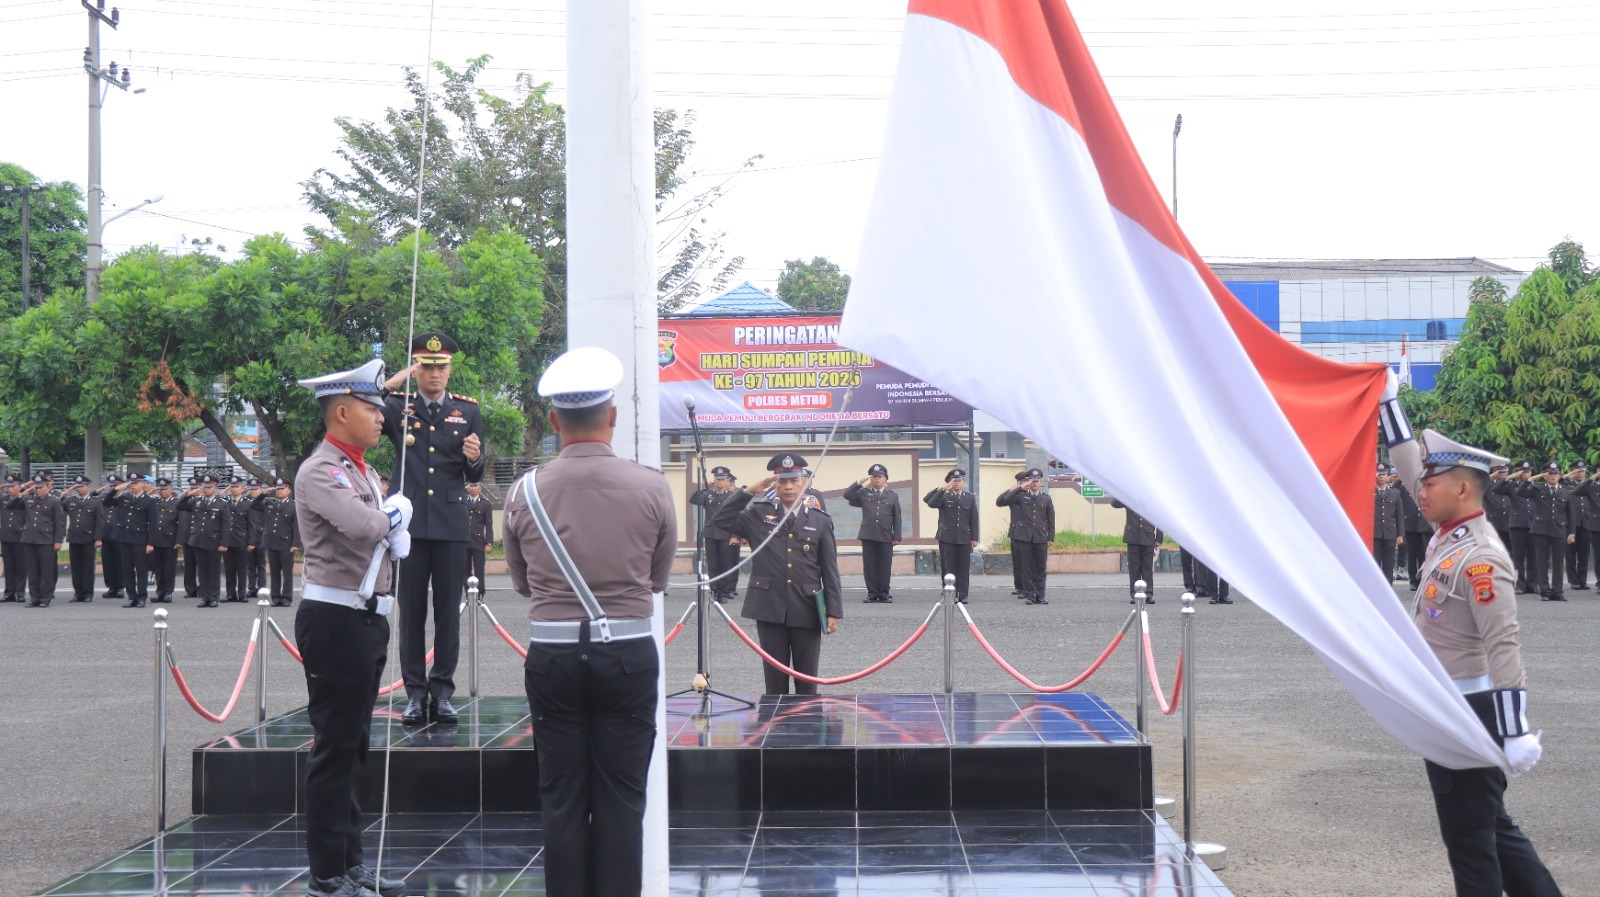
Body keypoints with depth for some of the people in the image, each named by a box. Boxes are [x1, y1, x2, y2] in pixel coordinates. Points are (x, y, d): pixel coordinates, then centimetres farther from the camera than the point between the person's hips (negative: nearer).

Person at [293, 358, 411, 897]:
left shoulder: (364, 472, 16)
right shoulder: (319, 472, -13)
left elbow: (396, 542, 17)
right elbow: (364, 525, -29)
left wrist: (393, 523, -6)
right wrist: (394, 513, -7)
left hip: (368, 618, 9)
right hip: (335, 622, -9)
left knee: (354, 747, 14)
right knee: (334, 749, -4)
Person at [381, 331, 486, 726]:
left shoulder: (468, 411, 8)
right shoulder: (397, 408, 6)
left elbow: (475, 477, 9)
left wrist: (474, 458, -15)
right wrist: (393, 382, -10)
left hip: (451, 526, 1)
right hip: (409, 523, -1)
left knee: (448, 612, 4)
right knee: (411, 612, 3)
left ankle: (442, 691, 12)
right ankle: (415, 693, 10)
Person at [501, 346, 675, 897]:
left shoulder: (524, 492, -3)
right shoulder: (651, 488, -6)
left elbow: (521, 583, 11)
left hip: (552, 655, 1)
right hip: (629, 655, -1)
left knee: (562, 800, 8)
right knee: (621, 800, 6)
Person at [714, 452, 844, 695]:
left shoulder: (820, 521, 4)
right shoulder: (758, 514, 6)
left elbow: (830, 571, 4)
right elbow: (723, 519, -3)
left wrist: (834, 611, -1)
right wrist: (749, 490, -7)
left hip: (807, 611, 0)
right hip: (770, 610, 0)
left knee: (807, 682, 7)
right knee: (775, 680, 7)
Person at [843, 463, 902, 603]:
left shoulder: (893, 496, 10)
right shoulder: (864, 493, 10)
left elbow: (897, 518, 8)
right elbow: (847, 494, -1)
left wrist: (897, 537, 2)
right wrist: (860, 482, -5)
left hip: (886, 537, 0)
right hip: (868, 535, 0)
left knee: (885, 566, 1)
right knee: (869, 566, 1)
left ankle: (884, 593, 8)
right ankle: (872, 593, 6)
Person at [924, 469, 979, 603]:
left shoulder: (970, 499, 13)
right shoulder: (943, 497, 6)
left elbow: (974, 519, 11)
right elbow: (931, 503, -14)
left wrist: (974, 538, 5)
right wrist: (942, 490, -18)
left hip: (964, 539, 2)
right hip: (947, 538, -2)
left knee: (964, 569, 1)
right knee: (948, 568, -1)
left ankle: (962, 595, 5)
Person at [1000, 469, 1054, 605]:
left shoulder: (1046, 499, 11)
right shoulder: (1021, 496, 6)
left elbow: (1051, 520, 12)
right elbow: (1002, 501, -5)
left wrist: (1050, 538, 5)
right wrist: (1020, 488, -7)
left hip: (1041, 538, 1)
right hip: (1025, 537, -1)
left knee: (1041, 568, 3)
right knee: (1027, 567, 0)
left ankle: (1040, 595, 9)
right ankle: (1030, 595, 4)